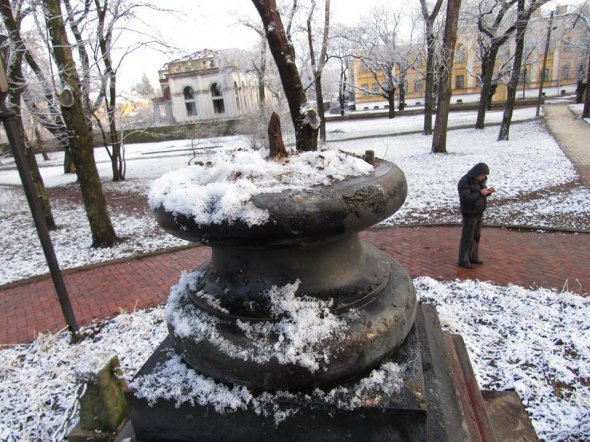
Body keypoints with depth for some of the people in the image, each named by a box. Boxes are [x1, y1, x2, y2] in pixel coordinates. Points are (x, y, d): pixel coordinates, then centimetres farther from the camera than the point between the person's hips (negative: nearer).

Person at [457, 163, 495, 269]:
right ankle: (463, 260, 12)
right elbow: (465, 198, -30)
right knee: (467, 238, 1)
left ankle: (473, 257, 29)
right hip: (469, 215, -8)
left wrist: (488, 191, -7)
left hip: (479, 214, 8)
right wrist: (480, 193, -29)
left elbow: (481, 194, 14)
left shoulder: (480, 180, 3)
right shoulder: (464, 182, -22)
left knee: (476, 236, 16)